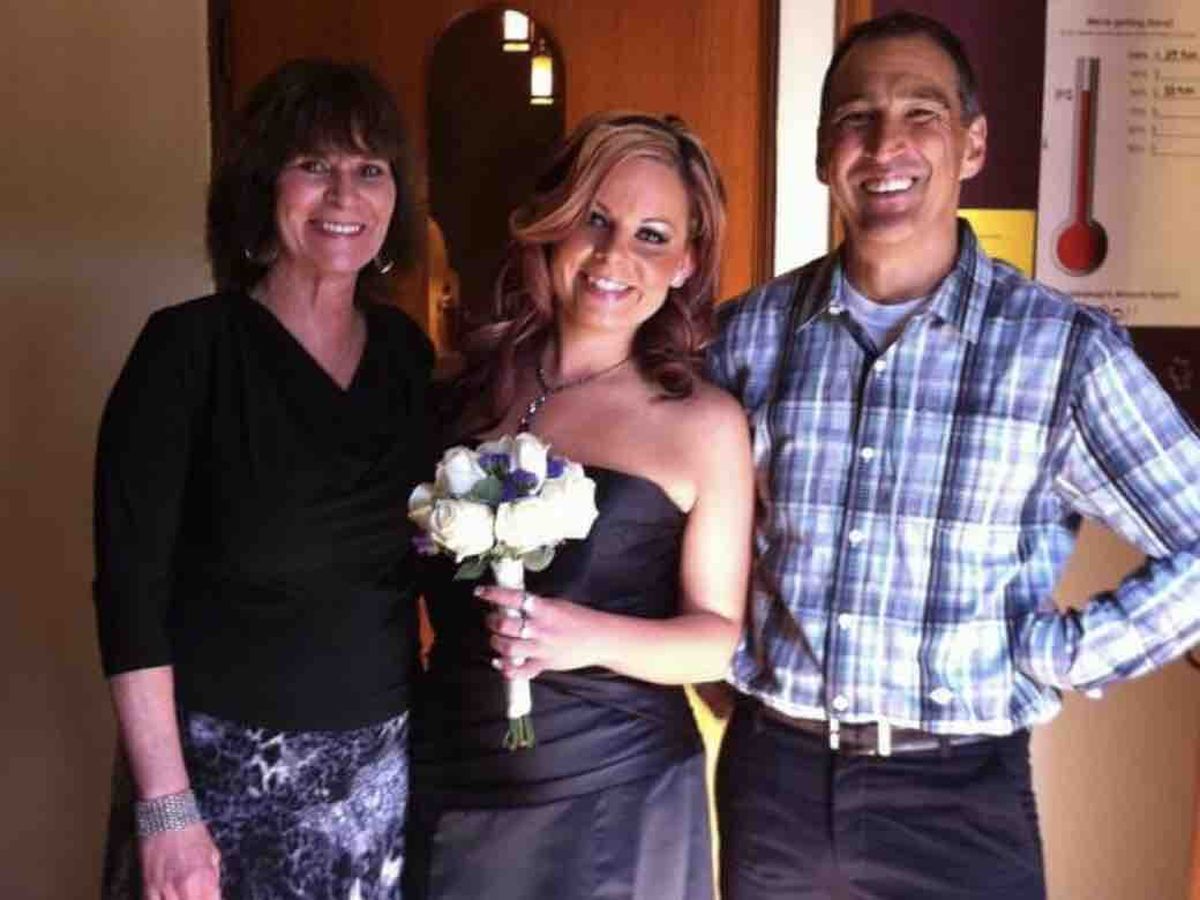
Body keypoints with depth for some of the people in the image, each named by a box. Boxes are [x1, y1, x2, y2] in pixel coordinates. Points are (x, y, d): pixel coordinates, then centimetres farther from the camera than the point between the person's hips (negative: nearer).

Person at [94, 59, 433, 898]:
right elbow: (133, 586, -13)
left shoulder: (406, 350, 2)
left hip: (383, 762, 5)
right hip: (223, 762, -4)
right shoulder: (190, 347, -12)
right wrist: (166, 806, -15)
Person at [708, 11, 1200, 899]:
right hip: (772, 771, 3)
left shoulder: (1065, 347, -9)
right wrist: (737, 654, 4)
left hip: (959, 793, -2)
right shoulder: (751, 332, -1)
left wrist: (1055, 656, -9)